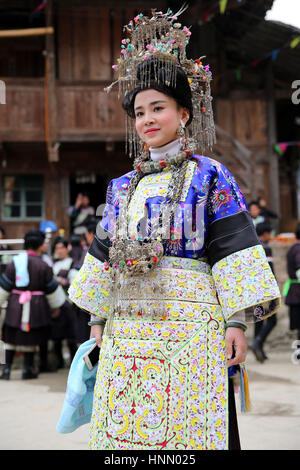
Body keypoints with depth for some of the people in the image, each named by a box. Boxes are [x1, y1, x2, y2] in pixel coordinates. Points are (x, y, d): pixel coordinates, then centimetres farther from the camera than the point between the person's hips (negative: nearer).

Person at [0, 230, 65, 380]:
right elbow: (52, 288, 1)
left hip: (15, 305, 2)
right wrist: (55, 307, 15)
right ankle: (28, 369, 14)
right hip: (35, 305, -2)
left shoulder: (14, 262, -2)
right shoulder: (43, 266, -8)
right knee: (30, 339, 7)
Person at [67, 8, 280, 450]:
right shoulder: (122, 187, 16)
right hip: (127, 326, 5)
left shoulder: (208, 176, 1)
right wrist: (98, 318, 14)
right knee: (127, 429, 4)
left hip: (189, 322, -5)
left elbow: (232, 246, -5)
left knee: (186, 428, -5)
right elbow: (105, 252, 18)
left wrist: (237, 320, -12)